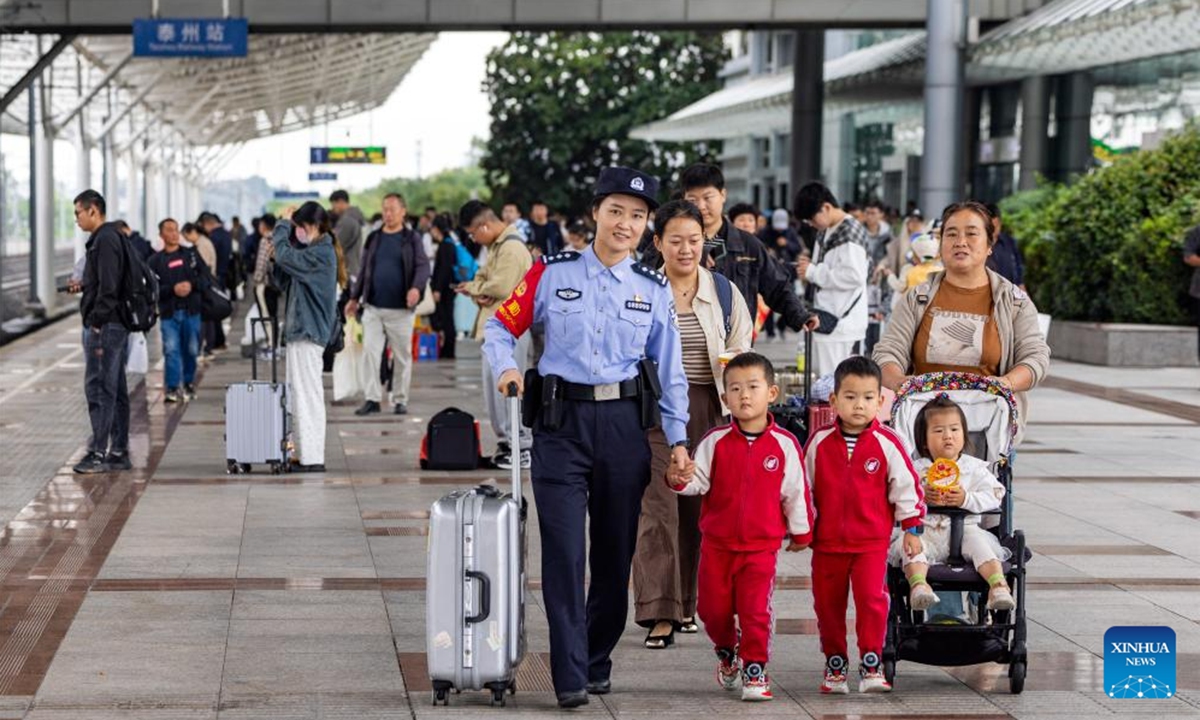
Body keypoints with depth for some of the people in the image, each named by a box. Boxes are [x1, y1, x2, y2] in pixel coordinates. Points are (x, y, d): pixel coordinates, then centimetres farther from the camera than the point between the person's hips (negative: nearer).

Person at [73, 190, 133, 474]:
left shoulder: (105, 240, -14)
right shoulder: (112, 237, 17)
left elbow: (108, 288, -20)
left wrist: (97, 325, -20)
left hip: (105, 325, -10)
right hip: (118, 324, 10)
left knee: (98, 387, -8)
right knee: (115, 390, 11)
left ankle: (99, 453, -6)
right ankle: (119, 453, 15)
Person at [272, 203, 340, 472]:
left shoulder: (321, 254, -14)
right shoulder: (313, 252, 17)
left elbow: (285, 256, -25)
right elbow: (284, 281, 17)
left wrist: (283, 224, -10)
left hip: (308, 332, -11)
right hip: (300, 330, 11)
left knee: (307, 394, -9)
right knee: (299, 394, 13)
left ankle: (312, 458, -8)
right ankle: (305, 455, 18)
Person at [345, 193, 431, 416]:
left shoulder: (412, 238, 2)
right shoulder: (373, 239, 12)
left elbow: (423, 265, -6)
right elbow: (363, 270, 17)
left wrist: (417, 287, -24)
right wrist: (354, 297, 17)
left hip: (400, 308, -3)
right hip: (373, 307, 3)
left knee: (402, 356, 4)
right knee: (370, 352, -4)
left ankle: (401, 400, 13)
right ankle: (372, 398, -1)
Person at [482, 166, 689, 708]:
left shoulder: (653, 290, 8)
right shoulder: (552, 274, 1)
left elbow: (669, 371, 11)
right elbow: (501, 326, 8)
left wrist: (677, 438, 7)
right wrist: (506, 366, -13)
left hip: (625, 425, 3)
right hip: (562, 423, -3)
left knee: (615, 552, 8)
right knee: (564, 552, -8)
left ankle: (598, 662, 22)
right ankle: (570, 677, -7)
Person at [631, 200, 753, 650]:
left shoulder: (724, 292, 10)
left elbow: (743, 352, 12)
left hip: (709, 408, 2)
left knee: (699, 507, 5)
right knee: (658, 505, -9)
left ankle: (686, 604, 17)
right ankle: (660, 613, -10)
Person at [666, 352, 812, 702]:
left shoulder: (784, 444, -5)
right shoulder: (715, 441, -3)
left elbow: (796, 492, 4)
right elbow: (698, 481, -4)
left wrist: (801, 531, 12)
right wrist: (679, 479, -26)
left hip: (761, 544, -2)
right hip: (717, 542, 2)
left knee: (756, 610, -4)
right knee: (713, 608, 10)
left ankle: (755, 669, 9)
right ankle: (726, 652, 36)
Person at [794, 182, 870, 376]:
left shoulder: (850, 232, -13)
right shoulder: (825, 232, 15)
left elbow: (854, 276, -22)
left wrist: (813, 272, -14)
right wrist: (809, 268, 5)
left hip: (843, 322, -10)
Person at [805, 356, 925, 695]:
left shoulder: (886, 443, -6)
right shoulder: (819, 442, -1)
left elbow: (907, 485, 2)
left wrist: (912, 527, 3)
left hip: (872, 541, -2)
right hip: (827, 541, 2)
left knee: (872, 599, -14)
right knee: (828, 605, 9)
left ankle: (871, 664, -2)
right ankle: (835, 664, 23)